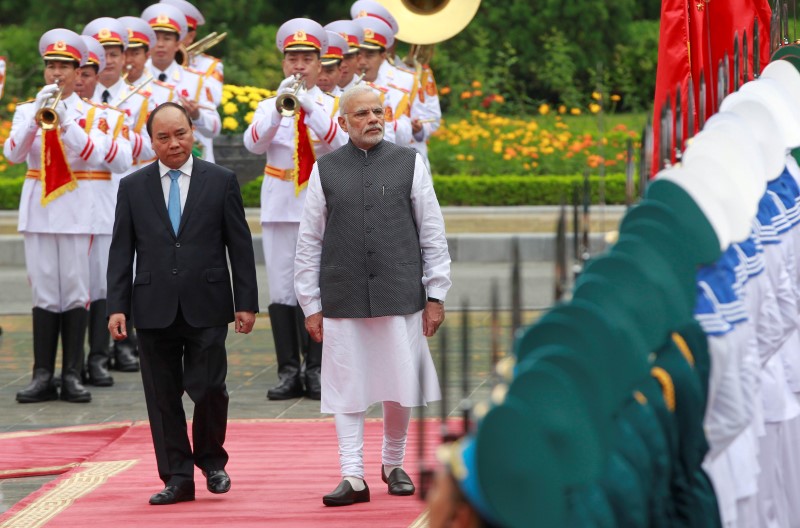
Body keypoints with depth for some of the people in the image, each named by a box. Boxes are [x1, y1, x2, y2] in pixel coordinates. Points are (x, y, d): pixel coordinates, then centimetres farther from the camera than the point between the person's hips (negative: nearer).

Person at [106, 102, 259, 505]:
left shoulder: (221, 181, 5)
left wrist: (246, 302, 0)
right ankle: (177, 478, 9)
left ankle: (211, 460, 19)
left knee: (207, 387, -6)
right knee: (163, 396, 2)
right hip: (154, 309, 2)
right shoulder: (132, 187, 8)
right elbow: (121, 251, 7)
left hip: (206, 307, -1)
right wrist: (117, 306, -1)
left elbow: (240, 245, 5)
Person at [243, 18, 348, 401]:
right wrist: (280, 106, -22)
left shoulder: (332, 106, 6)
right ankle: (288, 371, 3)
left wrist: (310, 106, -25)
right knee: (282, 288, 0)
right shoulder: (268, 107, 9)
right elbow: (253, 143, -10)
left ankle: (315, 370, -1)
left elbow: (340, 143, -14)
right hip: (279, 205, 2)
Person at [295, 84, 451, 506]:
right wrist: (311, 305, 2)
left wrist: (435, 295, 2)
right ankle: (353, 478, 3)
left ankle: (393, 464, 27)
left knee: (400, 389, 6)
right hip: (343, 300, 0)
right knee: (347, 391, 0)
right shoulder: (325, 170, 4)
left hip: (399, 296, 0)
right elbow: (309, 242, 5)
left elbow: (433, 234, 6)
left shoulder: (409, 164, 4)